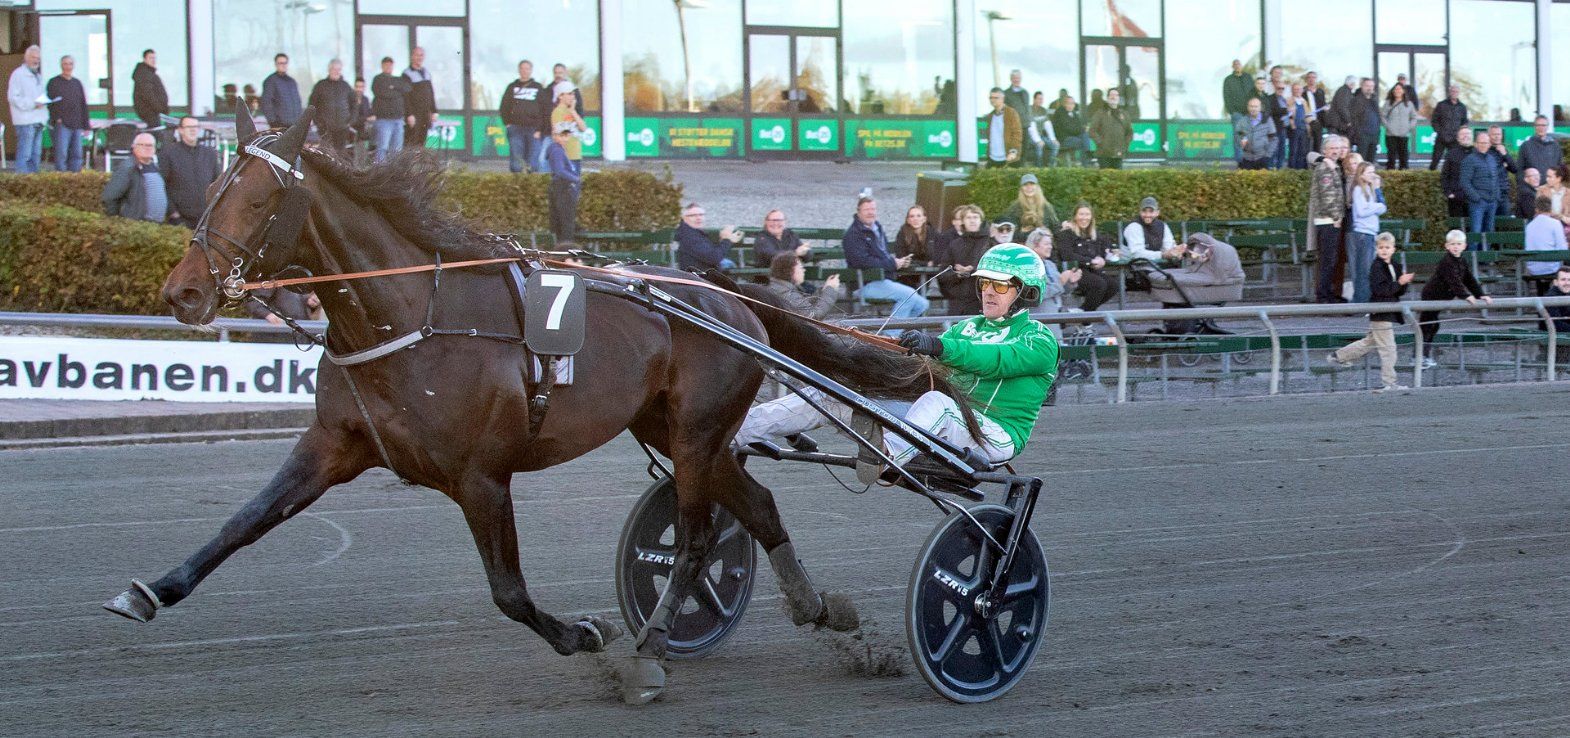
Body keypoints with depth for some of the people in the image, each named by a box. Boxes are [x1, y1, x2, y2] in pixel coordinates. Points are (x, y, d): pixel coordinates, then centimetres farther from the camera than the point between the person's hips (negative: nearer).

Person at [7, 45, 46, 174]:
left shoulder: (38, 75, 23)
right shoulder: (18, 74, -4)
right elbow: (13, 97, -12)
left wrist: (45, 115, 12)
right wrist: (32, 104, -19)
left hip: (38, 120, 8)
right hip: (25, 120, -8)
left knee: (36, 153, 9)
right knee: (25, 154, -11)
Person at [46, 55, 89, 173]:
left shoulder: (77, 83, 19)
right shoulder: (54, 82, 4)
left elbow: (83, 105, 19)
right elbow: (50, 102, -3)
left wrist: (86, 126, 15)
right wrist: (56, 118, -16)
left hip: (77, 125, 5)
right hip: (62, 124, -5)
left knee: (76, 154, 4)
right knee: (61, 154, -11)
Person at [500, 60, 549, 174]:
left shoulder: (539, 88, 10)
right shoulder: (512, 87, 14)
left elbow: (546, 111, 5)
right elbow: (504, 107, 14)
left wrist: (540, 130, -4)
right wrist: (507, 123, 0)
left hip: (534, 130, -1)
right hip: (516, 129, 1)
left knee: (532, 164, -4)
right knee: (516, 164, -4)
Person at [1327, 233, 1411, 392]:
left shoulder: (1395, 267, 12)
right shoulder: (1376, 267, -13)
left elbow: (1401, 291, 13)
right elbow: (1380, 289, -24)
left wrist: (1404, 282, -7)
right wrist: (1399, 283, -24)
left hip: (1390, 313, 9)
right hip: (1379, 314, -9)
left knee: (1371, 341, 21)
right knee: (1388, 348, -6)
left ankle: (1339, 356, 33)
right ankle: (1388, 382, 0)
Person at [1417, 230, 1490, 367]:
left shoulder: (1462, 262, 7)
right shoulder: (1446, 261, -23)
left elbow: (1470, 280, 7)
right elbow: (1454, 280, -32)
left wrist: (1480, 295, -2)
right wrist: (1466, 296, -38)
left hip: (1440, 298, 9)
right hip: (1431, 296, -9)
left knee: (1433, 326, 13)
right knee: (1426, 326, -8)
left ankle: (1427, 356, 20)